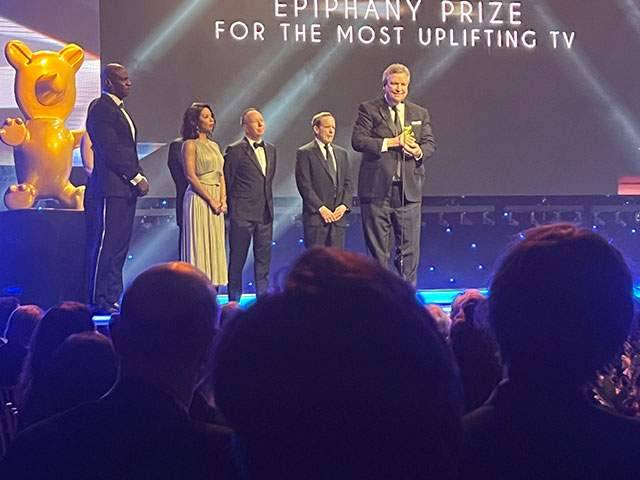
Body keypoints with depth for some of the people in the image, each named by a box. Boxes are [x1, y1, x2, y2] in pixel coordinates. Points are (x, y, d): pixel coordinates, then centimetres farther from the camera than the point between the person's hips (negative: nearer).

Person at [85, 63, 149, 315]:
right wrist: (136, 178, -14)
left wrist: (140, 176, 8)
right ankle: (99, 301, -5)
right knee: (105, 246, -8)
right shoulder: (101, 108, -9)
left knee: (118, 248, 9)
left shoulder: (119, 109, 21)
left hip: (125, 189, 10)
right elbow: (110, 150, -16)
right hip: (109, 189, -10)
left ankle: (111, 299, 12)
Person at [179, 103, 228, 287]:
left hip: (216, 201, 7)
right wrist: (211, 200, -14)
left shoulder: (214, 145, 18)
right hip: (199, 200, -7)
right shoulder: (190, 144, -4)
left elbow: (221, 175, 16)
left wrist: (223, 199, 1)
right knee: (199, 246, -7)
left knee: (214, 246, 5)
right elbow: (191, 176, -12)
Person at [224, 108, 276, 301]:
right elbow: (227, 182, -3)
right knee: (237, 258, 1)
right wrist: (232, 209, -1)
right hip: (242, 213, -6)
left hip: (265, 213, 6)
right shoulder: (235, 150, -7)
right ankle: (234, 301, 7)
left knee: (264, 258, 8)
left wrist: (268, 204, 14)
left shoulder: (270, 149, 13)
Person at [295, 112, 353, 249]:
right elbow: (304, 185, -8)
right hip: (316, 216, -5)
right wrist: (321, 208, -14)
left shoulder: (341, 153, 18)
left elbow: (347, 183, 14)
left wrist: (344, 205, -2)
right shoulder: (305, 153, -1)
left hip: (338, 216, 5)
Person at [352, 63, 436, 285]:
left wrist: (419, 151, -13)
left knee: (410, 246, 3)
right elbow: (358, 140, -8)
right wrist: (390, 142, -15)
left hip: (409, 190, 3)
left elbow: (430, 143, 10)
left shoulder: (420, 113, 16)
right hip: (377, 188, -3)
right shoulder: (369, 109, 3)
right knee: (378, 248, 2)